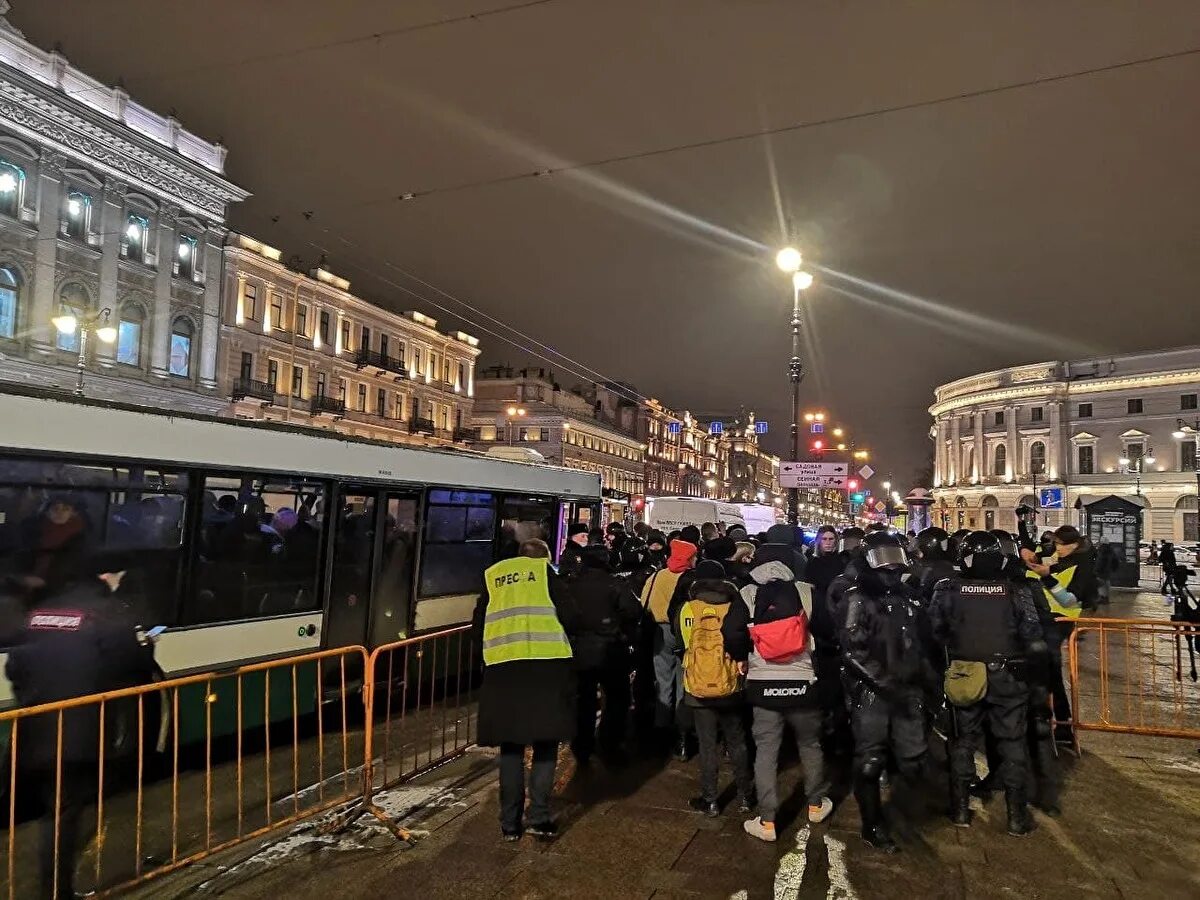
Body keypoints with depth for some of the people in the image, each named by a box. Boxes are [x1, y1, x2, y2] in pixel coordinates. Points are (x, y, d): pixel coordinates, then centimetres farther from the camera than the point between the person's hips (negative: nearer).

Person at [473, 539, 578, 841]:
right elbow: (570, 618, 0)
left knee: (511, 745, 12)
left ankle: (510, 823, 15)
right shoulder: (547, 572, 8)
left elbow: (478, 625, 14)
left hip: (502, 666, 2)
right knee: (545, 742, 10)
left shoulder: (493, 576, 16)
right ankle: (539, 818, 8)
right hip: (547, 662, -2)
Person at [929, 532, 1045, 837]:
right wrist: (1034, 669, 9)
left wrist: (941, 663, 8)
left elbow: (933, 632, -5)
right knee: (1012, 742, 11)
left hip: (963, 676, 1)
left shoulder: (948, 589, -8)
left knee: (963, 740, 13)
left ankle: (960, 809, 20)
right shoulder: (1017, 590, -7)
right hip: (1008, 677, 0)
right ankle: (1017, 815, 16)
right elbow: (1033, 637, -5)